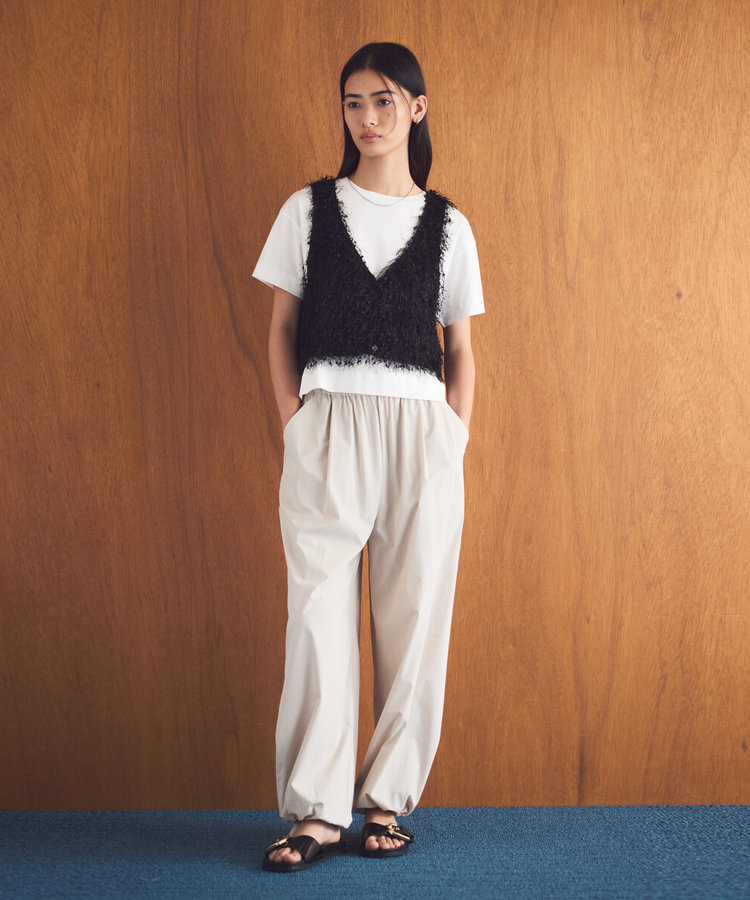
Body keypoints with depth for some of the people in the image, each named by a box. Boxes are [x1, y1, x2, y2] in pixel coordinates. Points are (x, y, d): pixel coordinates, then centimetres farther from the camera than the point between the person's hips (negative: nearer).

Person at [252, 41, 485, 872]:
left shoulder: (447, 226, 10)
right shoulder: (308, 210, 8)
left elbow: (460, 350, 13)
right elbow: (281, 328, 9)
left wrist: (455, 440, 2)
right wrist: (294, 425, -2)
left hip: (420, 431, 1)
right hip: (326, 429, -1)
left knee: (414, 613, 2)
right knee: (318, 614, -3)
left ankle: (388, 797, 13)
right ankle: (317, 811, 2)